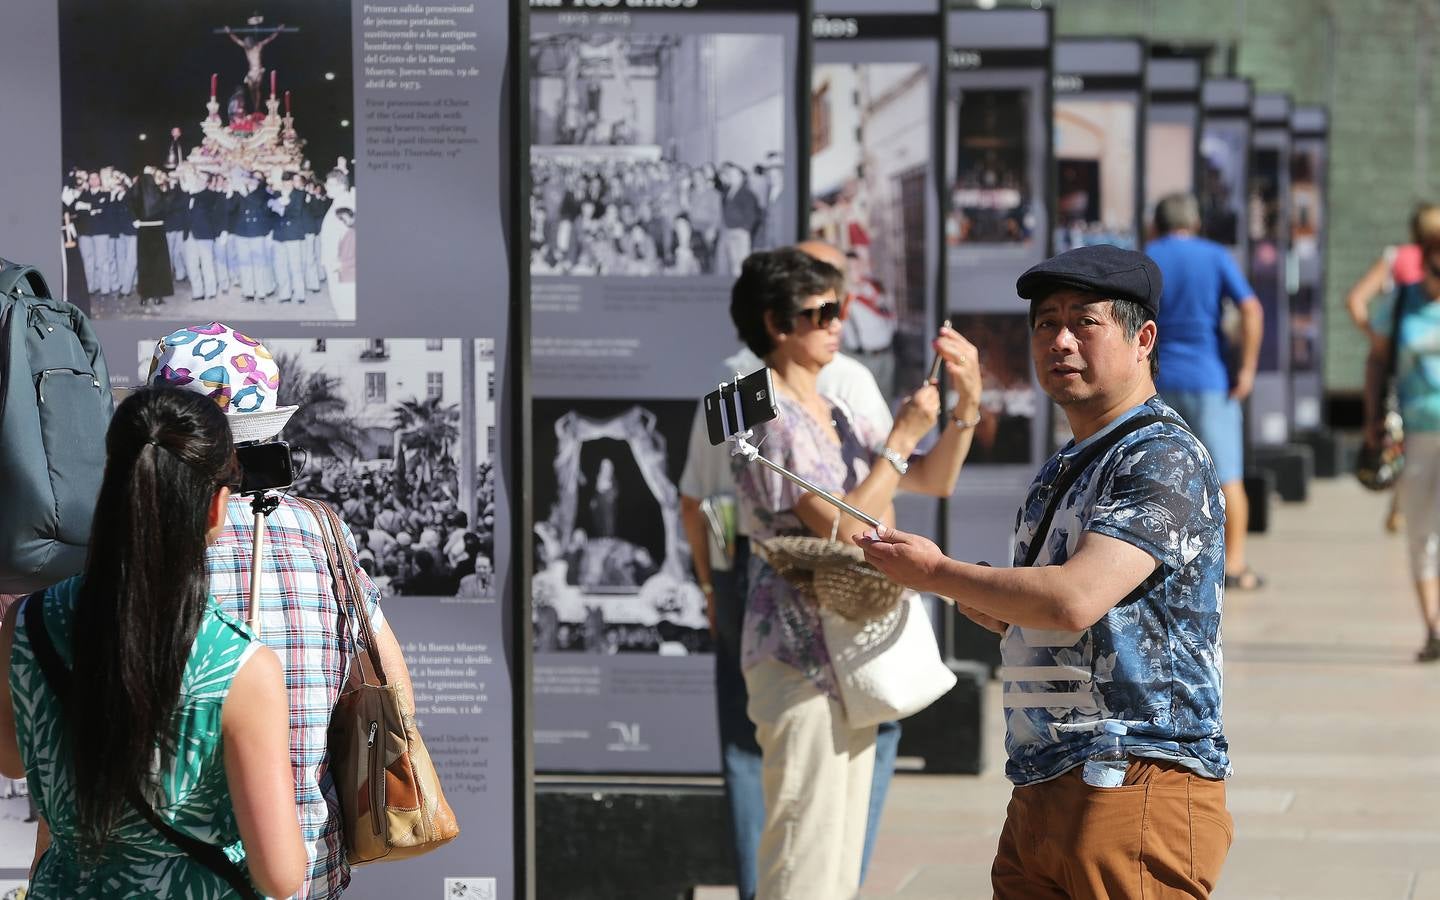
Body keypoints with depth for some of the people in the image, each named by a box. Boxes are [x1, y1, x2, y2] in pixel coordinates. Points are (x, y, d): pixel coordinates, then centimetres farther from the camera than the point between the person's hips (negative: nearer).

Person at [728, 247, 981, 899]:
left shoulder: (835, 417, 13)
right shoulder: (769, 418, -13)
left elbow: (934, 481, 19)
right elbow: (842, 525, -21)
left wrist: (967, 402, 3)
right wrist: (903, 437, -14)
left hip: (851, 652, 9)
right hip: (800, 652, -9)